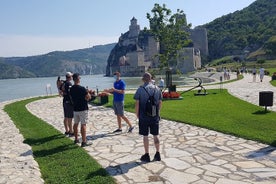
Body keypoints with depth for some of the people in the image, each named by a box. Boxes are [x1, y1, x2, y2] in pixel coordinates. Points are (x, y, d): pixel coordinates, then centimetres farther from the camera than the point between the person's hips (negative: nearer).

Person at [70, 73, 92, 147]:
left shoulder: (71, 89, 5)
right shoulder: (82, 88, -18)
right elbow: (89, 97, -15)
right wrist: (88, 92, 3)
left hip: (75, 109, 7)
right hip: (83, 109, -7)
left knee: (76, 124, 16)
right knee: (83, 125, -4)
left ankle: (76, 139, 28)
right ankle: (84, 142, -3)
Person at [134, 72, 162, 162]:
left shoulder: (140, 89, -8)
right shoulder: (157, 89, 3)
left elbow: (137, 103, -8)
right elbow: (160, 103, 7)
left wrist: (137, 114, 3)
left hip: (144, 116, -3)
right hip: (155, 116, 3)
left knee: (145, 136, 6)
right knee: (155, 135, 13)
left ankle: (147, 155, 14)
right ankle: (157, 154, 20)